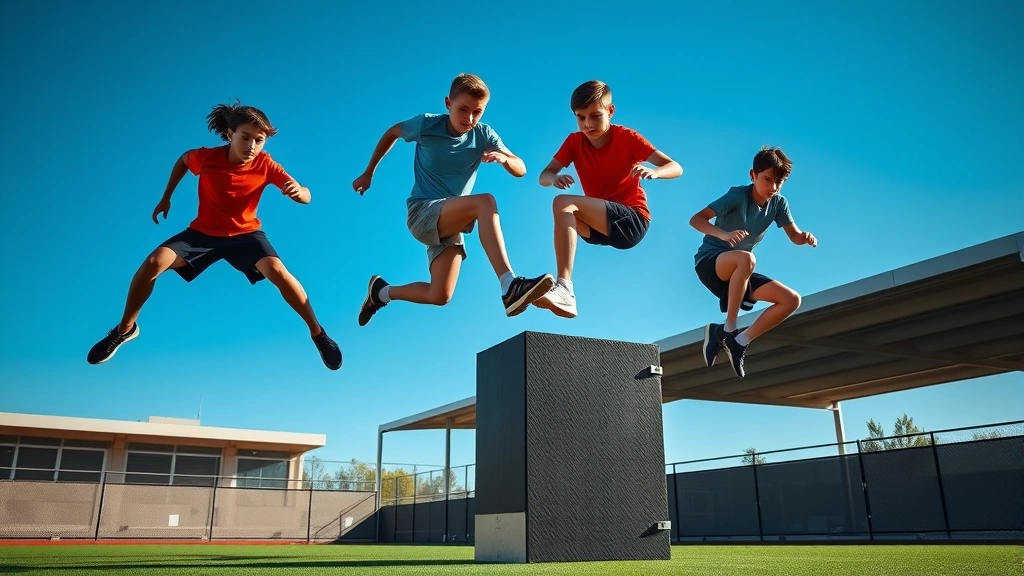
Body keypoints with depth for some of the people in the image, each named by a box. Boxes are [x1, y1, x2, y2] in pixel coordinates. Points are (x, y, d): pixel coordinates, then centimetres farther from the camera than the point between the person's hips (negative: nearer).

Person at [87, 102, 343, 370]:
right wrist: (166, 197, 11)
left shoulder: (265, 164, -20)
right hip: (204, 232, 2)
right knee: (153, 262, -19)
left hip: (245, 233, -1)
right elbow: (183, 160, 8)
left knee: (277, 271, -30)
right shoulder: (206, 157, -18)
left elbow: (305, 196, -21)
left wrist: (299, 191, -46)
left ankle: (317, 333, -11)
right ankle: (126, 329, 7)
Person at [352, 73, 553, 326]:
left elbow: (521, 170, -5)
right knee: (485, 202, -32)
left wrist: (504, 158, -29)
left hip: (451, 220, 5)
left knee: (439, 297, -5)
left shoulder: (484, 135, -2)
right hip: (422, 213, -5)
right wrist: (368, 173, 16)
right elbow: (392, 133, 10)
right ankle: (510, 286, -44)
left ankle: (381, 291, 22)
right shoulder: (426, 125, -9)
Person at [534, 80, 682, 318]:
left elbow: (676, 168, -13)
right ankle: (564, 290, -37)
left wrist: (653, 172, -37)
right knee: (565, 211, -29)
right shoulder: (574, 141, 3)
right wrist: (554, 178, -31)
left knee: (563, 203, -27)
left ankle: (564, 286, -38)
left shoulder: (627, 137, -8)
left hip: (632, 222, -4)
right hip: (599, 224, 5)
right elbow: (544, 175, -6)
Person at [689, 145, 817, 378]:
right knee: (746, 258, -40)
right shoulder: (738, 195, -18)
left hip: (739, 272, 7)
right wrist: (724, 234, -46)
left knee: (792, 300, -7)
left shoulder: (779, 203, -1)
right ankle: (728, 330, -25)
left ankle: (739, 341, -4)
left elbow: (794, 236, 3)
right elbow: (696, 219, -26)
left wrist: (806, 237, -22)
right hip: (709, 261, -6)